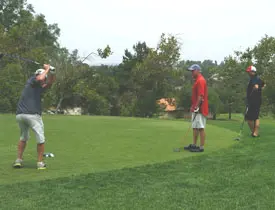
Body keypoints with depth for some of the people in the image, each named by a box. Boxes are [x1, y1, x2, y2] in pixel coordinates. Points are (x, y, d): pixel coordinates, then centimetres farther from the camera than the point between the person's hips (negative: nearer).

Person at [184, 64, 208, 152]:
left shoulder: (201, 80, -15)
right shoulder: (197, 80, 18)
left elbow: (201, 95, -22)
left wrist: (196, 107, -23)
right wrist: (193, 106, 22)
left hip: (200, 109, -11)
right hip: (196, 109, 11)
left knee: (201, 128, -7)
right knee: (195, 127, 14)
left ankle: (201, 147, -4)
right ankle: (194, 145, 22)